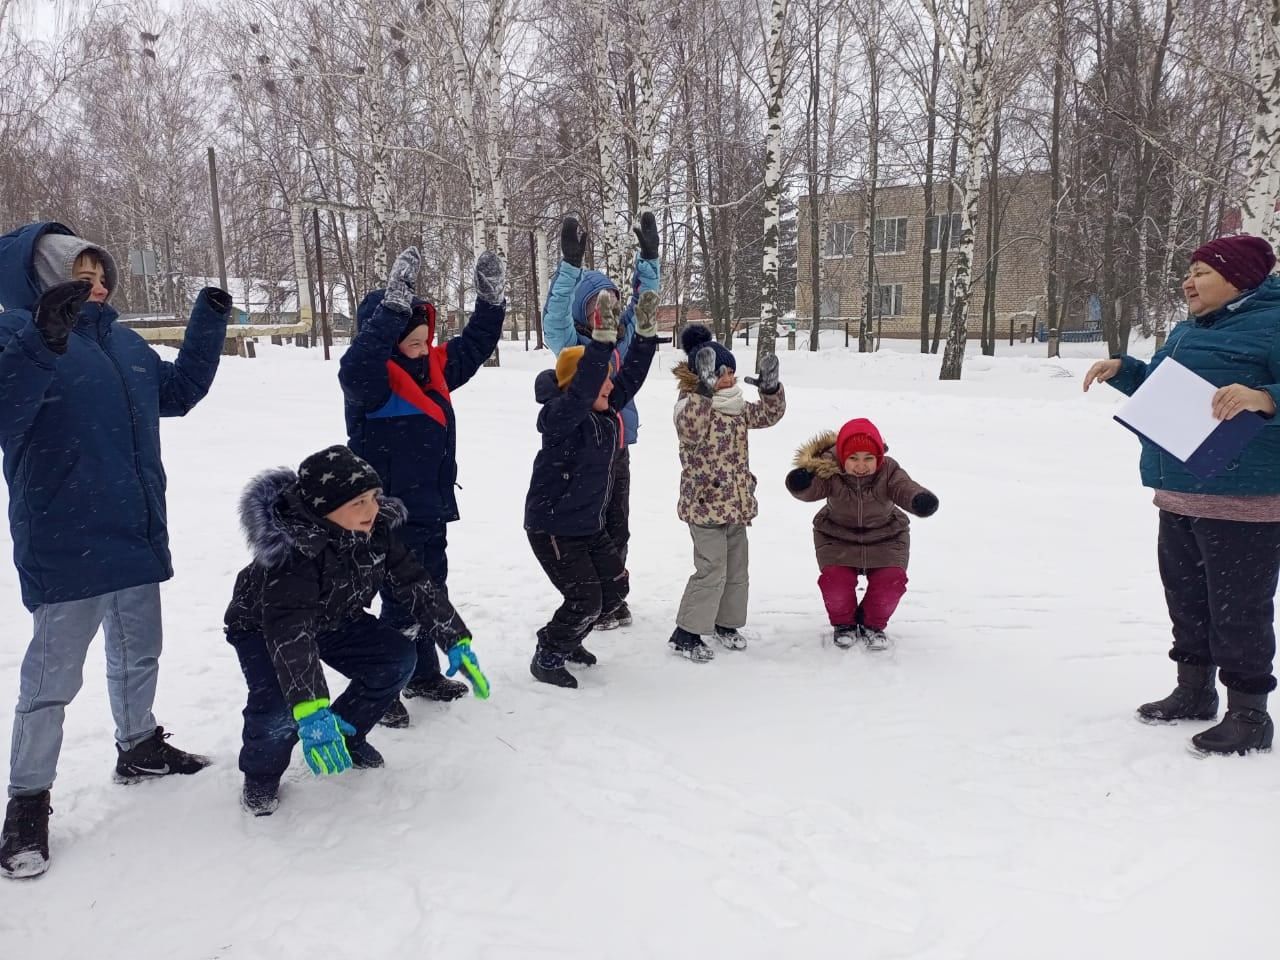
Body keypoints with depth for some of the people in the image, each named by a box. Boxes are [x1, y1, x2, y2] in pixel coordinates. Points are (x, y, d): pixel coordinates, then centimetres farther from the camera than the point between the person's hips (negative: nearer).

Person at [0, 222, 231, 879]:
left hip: (137, 533, 7)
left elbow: (179, 390, 25)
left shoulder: (123, 342, 11)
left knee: (138, 654, 20)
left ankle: (140, 748, 39)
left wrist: (210, 320, 19)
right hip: (64, 546, -7)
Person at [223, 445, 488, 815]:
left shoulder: (377, 528, -21)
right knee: (280, 700, -31)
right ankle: (261, 774, 2)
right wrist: (310, 712, -57)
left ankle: (346, 735, 11)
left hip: (332, 620, 6)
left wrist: (457, 642, -24)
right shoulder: (292, 548, -40)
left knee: (398, 658, -13)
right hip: (262, 627, -5)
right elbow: (289, 632, -48)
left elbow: (415, 584, -15)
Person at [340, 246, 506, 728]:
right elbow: (356, 367, -42)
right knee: (402, 604, -2)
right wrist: (394, 305, -45)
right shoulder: (373, 378, -18)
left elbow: (473, 346, 20)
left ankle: (424, 674, 38)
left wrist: (490, 298, 8)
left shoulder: (434, 366, 7)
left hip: (432, 510, 9)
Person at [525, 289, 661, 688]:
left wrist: (646, 331, -6)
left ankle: (567, 639, 36)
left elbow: (631, 376, 3)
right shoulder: (561, 416, -22)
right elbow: (581, 388, -40)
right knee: (585, 600, -9)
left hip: (590, 524, 9)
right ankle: (547, 658, 15)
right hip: (552, 527, -9)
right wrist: (603, 338, -46)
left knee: (614, 587, 15)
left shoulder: (607, 412, 2)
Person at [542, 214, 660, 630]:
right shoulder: (572, 343, -10)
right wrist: (571, 263, -37)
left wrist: (649, 256, 5)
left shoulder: (623, 336, 6)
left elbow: (643, 301, 16)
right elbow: (554, 316, -28)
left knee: (618, 527, 15)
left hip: (619, 446, 6)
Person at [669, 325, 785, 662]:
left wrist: (771, 389, -2)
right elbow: (691, 428, -36)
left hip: (736, 504, 9)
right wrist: (705, 390, -46)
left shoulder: (737, 407, 11)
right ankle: (685, 633, 2)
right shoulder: (691, 405, -15)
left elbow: (768, 414, 17)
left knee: (737, 568, 16)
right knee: (712, 570, -10)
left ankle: (726, 623, 33)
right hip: (704, 504, -8)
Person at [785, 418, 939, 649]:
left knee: (891, 580, -18)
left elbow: (905, 488, -37)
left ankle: (873, 624, 12)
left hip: (885, 538, 1)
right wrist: (801, 483, -63)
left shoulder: (889, 471, -22)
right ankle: (843, 623, 11)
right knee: (834, 579, -21)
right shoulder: (830, 471, -23)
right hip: (837, 538, -1)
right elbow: (811, 490, -37)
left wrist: (921, 500, -62)